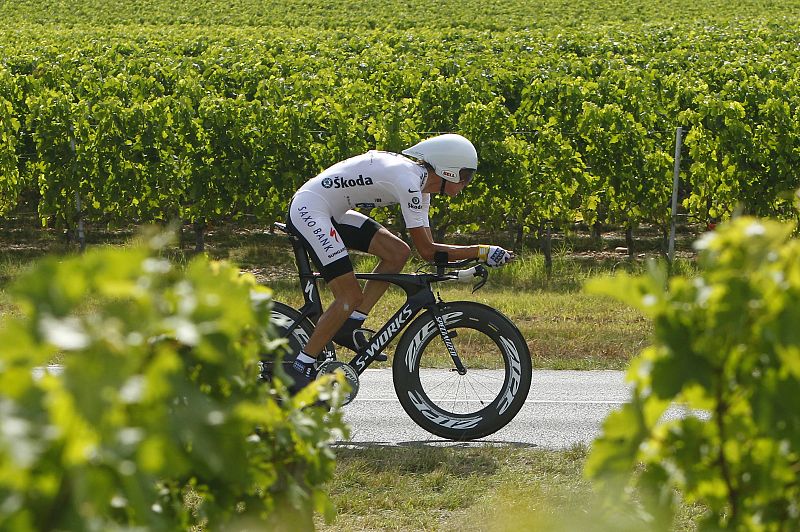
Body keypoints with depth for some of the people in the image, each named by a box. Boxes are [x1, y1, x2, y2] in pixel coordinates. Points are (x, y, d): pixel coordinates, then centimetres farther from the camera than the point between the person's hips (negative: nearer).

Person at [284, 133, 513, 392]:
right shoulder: (409, 181, -21)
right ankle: (300, 369, -8)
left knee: (398, 253, 1)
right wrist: (481, 251, -18)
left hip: (331, 212, 10)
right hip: (308, 210, -10)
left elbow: (427, 247, 11)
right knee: (351, 297, -12)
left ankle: (349, 326, 3)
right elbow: (426, 251, -20)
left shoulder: (420, 184, 9)